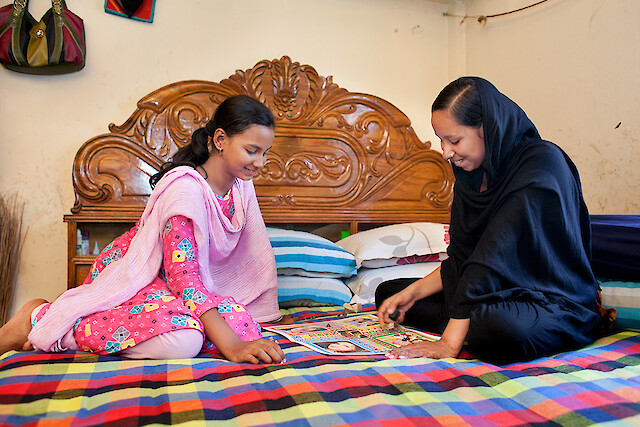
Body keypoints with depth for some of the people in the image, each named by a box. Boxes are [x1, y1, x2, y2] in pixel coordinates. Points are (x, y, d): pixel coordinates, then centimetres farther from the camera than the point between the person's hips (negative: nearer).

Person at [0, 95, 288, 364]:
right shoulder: (184, 187, -24)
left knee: (242, 322, -20)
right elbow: (182, 272, -31)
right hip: (129, 274, -8)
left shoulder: (241, 185, 1)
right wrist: (230, 344, -38)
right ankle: (39, 317, -15)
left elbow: (252, 254, 11)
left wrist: (268, 314, 11)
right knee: (183, 341, -37)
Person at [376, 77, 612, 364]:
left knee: (496, 328, -43)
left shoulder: (541, 163, -20)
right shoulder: (471, 174, 5)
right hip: (497, 293, 9)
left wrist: (450, 342, -32)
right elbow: (461, 259, 8)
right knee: (388, 292, 5)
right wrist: (413, 292, -7)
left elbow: (498, 254, -29)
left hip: (555, 301, -8)